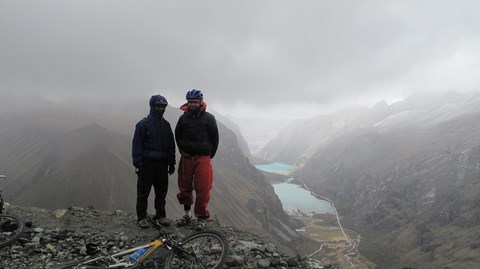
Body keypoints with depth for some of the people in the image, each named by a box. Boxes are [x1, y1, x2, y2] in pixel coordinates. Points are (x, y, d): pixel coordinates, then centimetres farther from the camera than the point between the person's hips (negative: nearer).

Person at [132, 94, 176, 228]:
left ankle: (161, 215, 22)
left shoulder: (166, 125, 9)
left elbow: (171, 145, 13)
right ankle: (142, 217, 15)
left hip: (162, 163, 4)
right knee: (143, 192, 3)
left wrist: (171, 163, 10)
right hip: (147, 163, -4)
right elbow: (136, 144, -5)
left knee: (162, 191, 9)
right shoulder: (143, 124, -5)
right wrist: (137, 164, -10)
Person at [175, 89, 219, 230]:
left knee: (203, 189, -3)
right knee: (184, 187, 10)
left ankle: (201, 218, 11)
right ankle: (187, 213, 28)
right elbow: (177, 136, 19)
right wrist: (183, 151, 15)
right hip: (186, 158, 4)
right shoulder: (183, 118, 6)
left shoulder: (209, 118, -3)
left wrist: (209, 155, 4)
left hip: (203, 159, -3)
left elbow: (215, 139, 2)